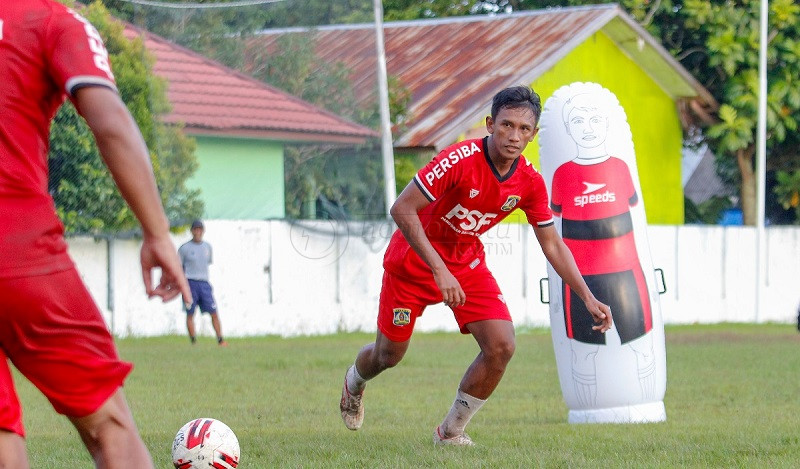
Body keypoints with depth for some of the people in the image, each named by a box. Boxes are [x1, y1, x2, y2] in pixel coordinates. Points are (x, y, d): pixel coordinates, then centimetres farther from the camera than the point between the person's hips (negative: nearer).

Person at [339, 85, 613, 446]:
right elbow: (402, 209, -30)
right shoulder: (460, 159, -30)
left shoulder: (530, 183, -13)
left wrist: (588, 298, -7)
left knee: (501, 346, -15)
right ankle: (354, 383, 48)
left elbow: (553, 245, 0)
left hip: (467, 263, 4)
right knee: (388, 356, 9)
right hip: (414, 259, -4)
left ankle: (451, 431, 4)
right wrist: (439, 270, -35)